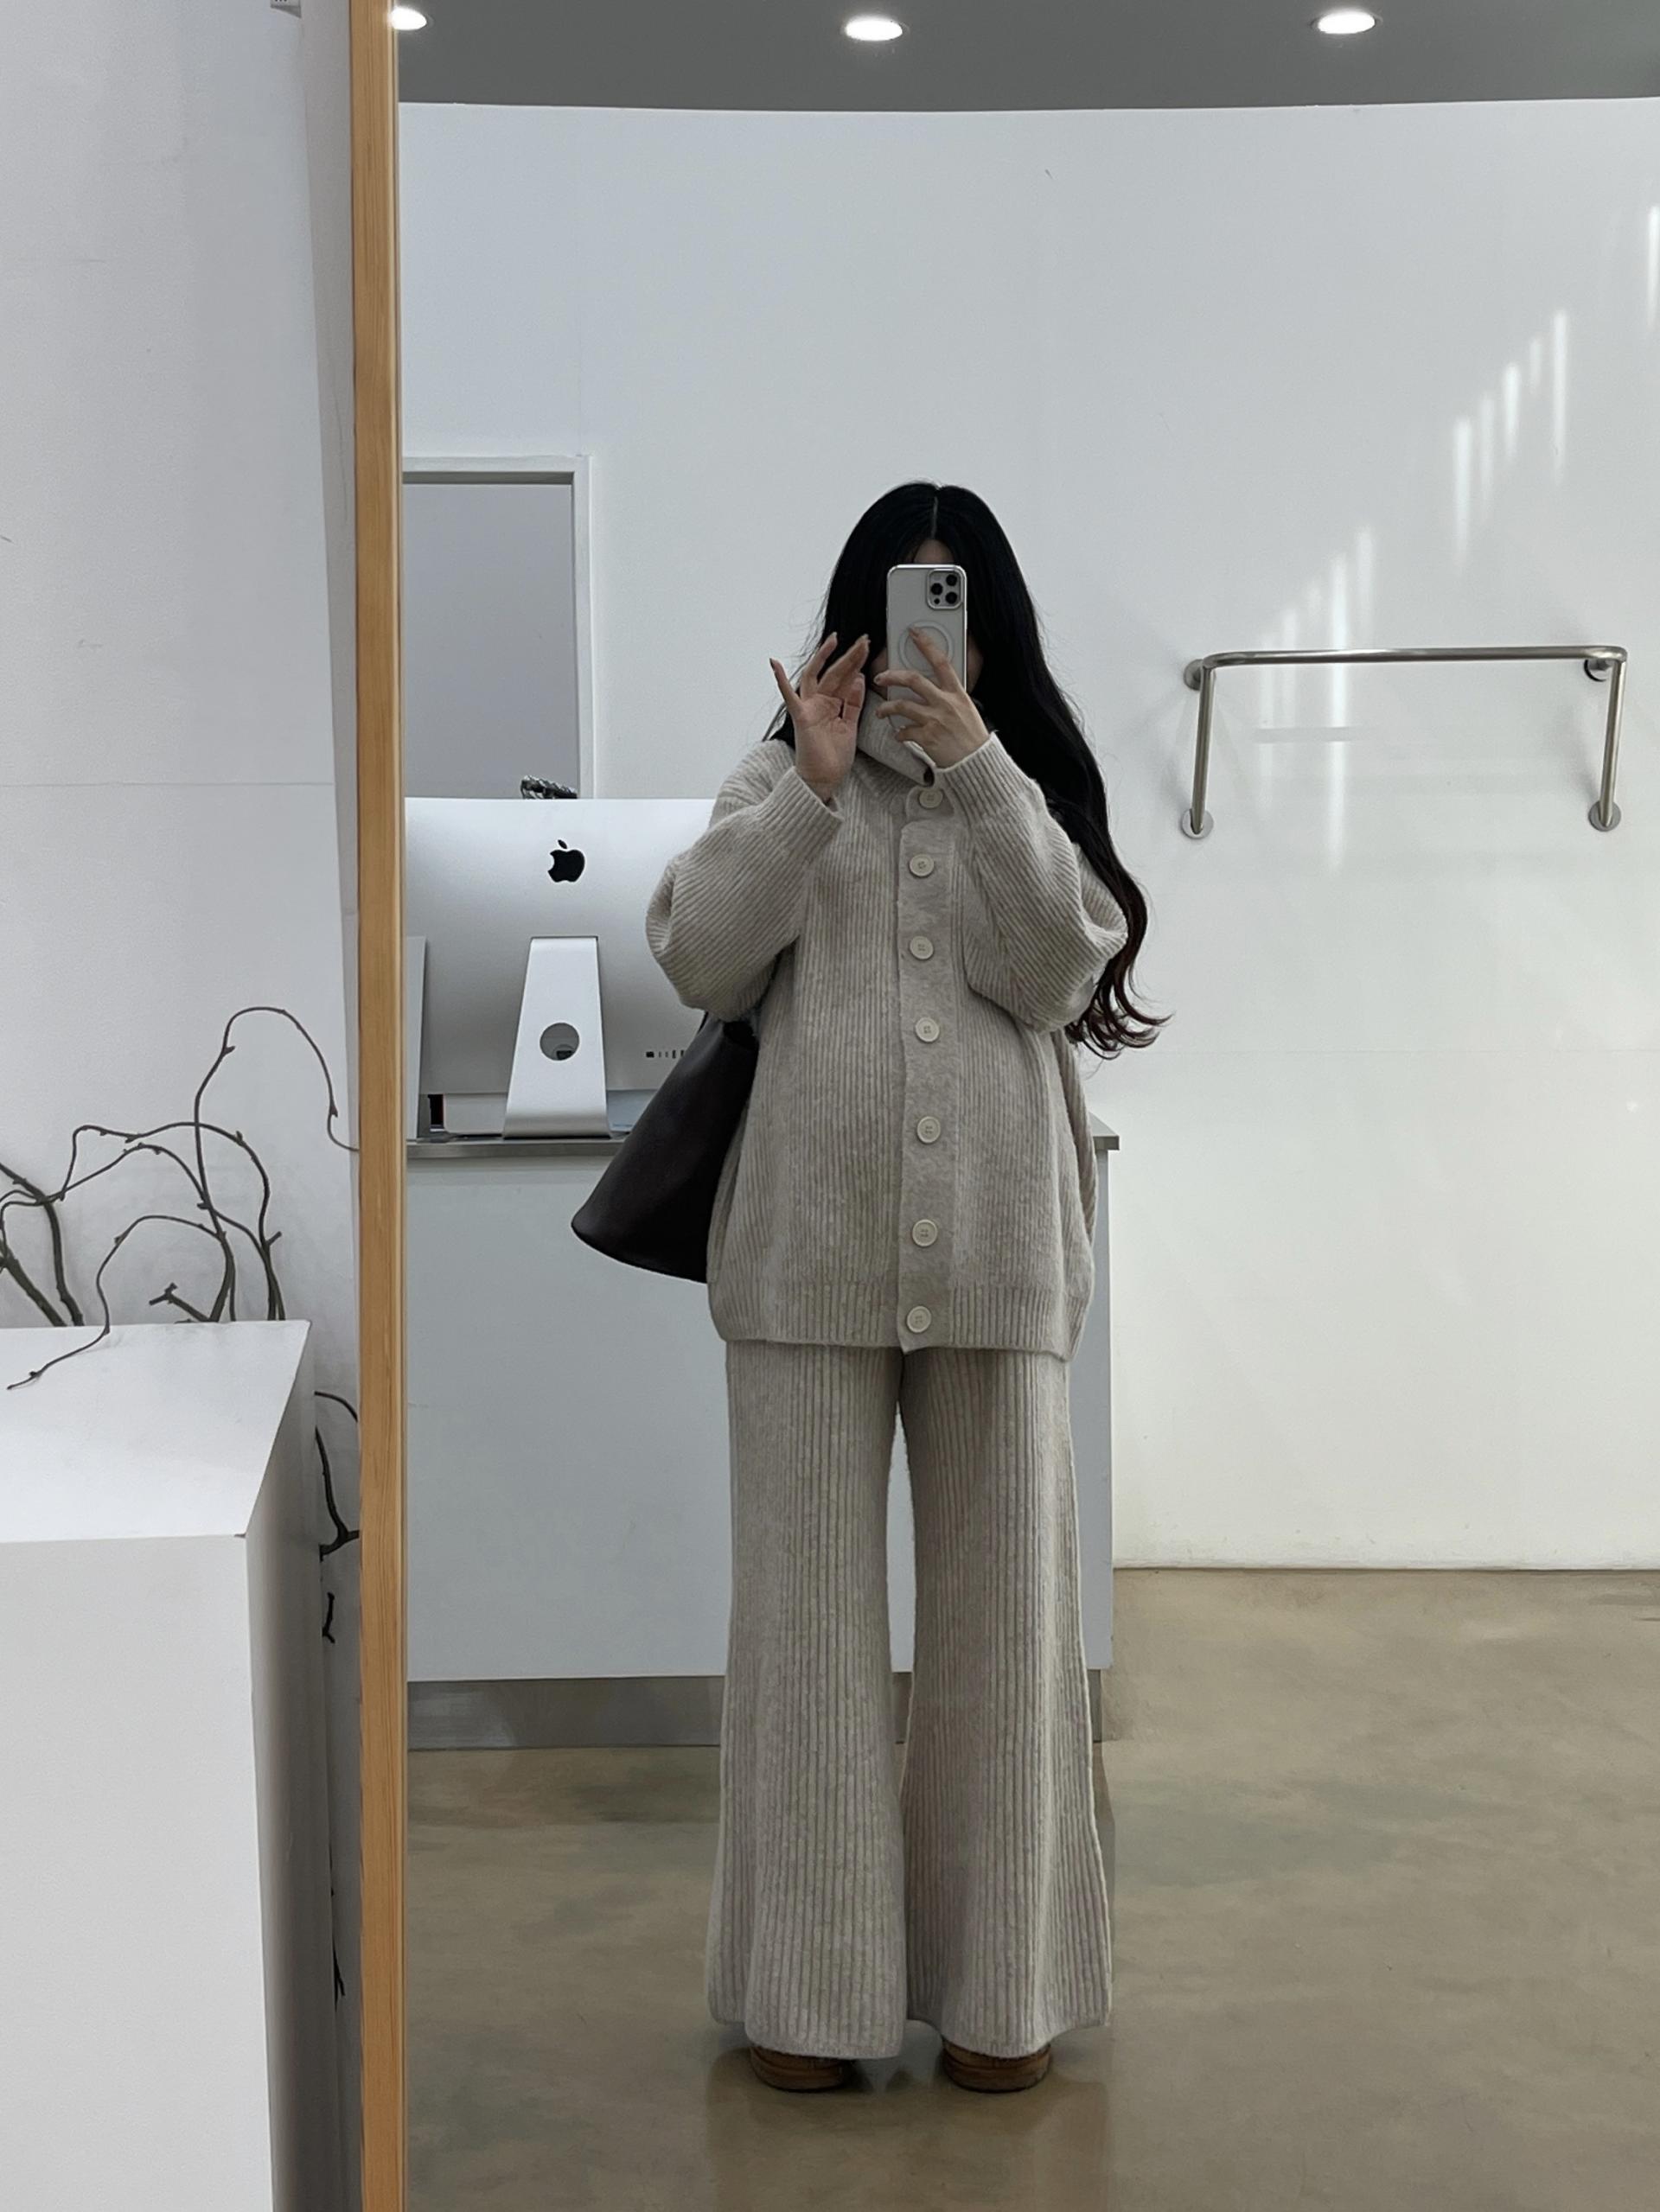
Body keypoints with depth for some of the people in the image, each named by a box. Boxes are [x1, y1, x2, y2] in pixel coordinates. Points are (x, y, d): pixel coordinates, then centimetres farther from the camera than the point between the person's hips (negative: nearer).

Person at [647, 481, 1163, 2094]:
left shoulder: (1035, 787, 12)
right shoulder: (780, 781, 10)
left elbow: (1056, 970, -5)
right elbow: (701, 962, -3)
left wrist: (979, 773, -13)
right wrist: (811, 783, -11)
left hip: (994, 1250, 1)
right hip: (809, 1248, -1)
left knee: (1001, 1605, 6)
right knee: (808, 1609, 3)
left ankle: (999, 1978, 19)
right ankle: (810, 1981, 15)